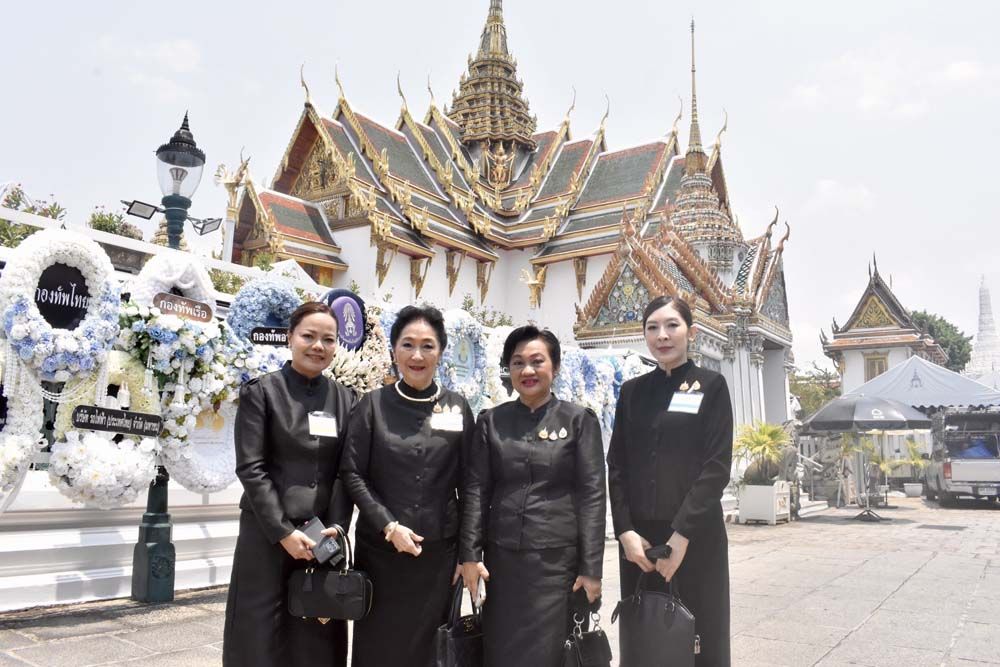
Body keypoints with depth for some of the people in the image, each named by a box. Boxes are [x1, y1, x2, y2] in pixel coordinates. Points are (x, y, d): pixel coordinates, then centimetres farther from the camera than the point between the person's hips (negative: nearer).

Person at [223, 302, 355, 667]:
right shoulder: (261, 391, -2)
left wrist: (335, 528, -7)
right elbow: (250, 468, -8)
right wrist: (284, 532, -13)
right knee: (261, 637, 5)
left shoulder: (345, 399, 7)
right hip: (268, 535, -3)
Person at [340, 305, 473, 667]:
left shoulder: (458, 408, 2)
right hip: (381, 549, -1)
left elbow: (468, 484, 4)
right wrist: (389, 526, -14)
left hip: (439, 551, 1)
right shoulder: (373, 405, -1)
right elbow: (352, 473, -4)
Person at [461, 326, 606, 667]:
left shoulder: (580, 420, 0)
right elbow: (476, 489, 4)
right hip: (501, 557, 2)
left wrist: (591, 568, -8)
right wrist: (470, 553, -4)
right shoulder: (491, 420, 6)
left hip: (558, 559, -2)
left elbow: (592, 495, -3)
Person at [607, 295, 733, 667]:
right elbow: (617, 465, 6)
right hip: (639, 536, 3)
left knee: (698, 637, 2)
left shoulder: (711, 386, 2)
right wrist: (625, 531, -6)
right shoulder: (632, 391, 10)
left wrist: (682, 535, -14)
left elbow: (717, 466, -7)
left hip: (696, 536, -3)